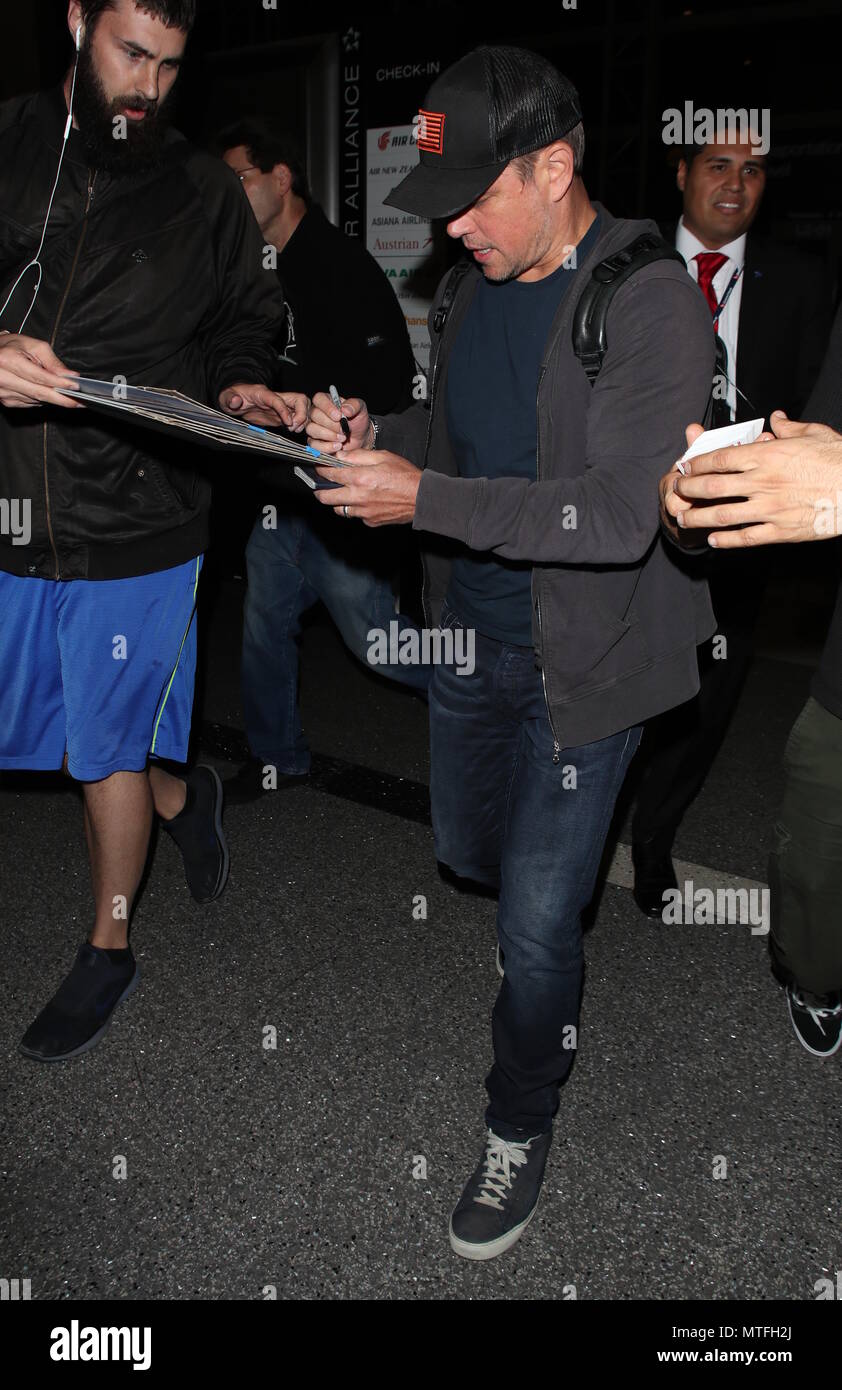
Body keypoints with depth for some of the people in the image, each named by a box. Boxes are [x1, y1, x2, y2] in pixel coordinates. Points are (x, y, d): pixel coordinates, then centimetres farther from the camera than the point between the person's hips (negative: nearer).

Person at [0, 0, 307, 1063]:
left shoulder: (203, 195, 4)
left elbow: (239, 329, 13)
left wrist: (241, 395, -9)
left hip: (136, 530, -2)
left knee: (107, 750, 9)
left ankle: (108, 948, 33)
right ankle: (181, 797, 43)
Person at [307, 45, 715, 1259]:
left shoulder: (651, 303, -19)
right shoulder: (475, 284, 4)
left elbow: (619, 515, -26)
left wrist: (426, 500, -28)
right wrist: (375, 433, -6)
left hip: (581, 660, -7)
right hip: (470, 629, 7)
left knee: (535, 924, 0)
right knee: (468, 853, 24)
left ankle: (521, 1128, 27)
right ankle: (565, 916, 58)